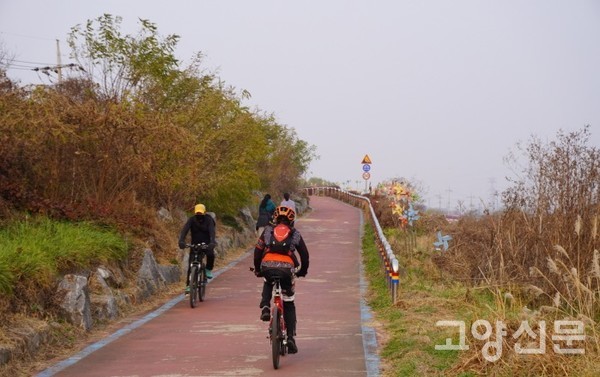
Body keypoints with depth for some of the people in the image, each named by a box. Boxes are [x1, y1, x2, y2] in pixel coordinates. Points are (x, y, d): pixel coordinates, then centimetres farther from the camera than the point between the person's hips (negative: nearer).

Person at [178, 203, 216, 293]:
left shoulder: (208, 220, -11)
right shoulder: (191, 220, -7)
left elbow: (212, 231, -26)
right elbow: (185, 230, -21)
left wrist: (212, 242, -44)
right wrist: (181, 241, -40)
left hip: (207, 244, -2)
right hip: (195, 244, 2)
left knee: (210, 254, -34)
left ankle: (209, 270, -5)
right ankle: (188, 285, 1)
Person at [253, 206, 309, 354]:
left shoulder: (268, 230, 17)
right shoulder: (295, 234, 18)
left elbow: (258, 251, 14)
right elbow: (305, 255, 19)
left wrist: (257, 269, 27)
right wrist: (303, 271, 35)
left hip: (268, 267, 0)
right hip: (287, 269, 0)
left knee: (267, 283, 37)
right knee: (289, 304, 13)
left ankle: (265, 307, 10)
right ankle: (290, 337, 5)